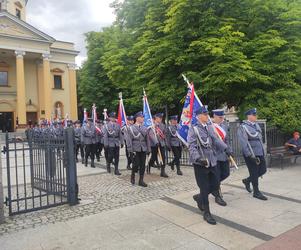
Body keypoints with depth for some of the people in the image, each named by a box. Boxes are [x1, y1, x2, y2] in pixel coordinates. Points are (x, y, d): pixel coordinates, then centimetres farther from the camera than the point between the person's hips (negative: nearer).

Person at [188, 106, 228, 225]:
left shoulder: (210, 127, 9)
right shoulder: (193, 129, -10)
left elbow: (216, 140, 6)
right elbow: (192, 147, -16)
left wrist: (226, 148, -6)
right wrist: (198, 158, -28)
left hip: (212, 161, 7)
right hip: (200, 163, -6)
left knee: (215, 185, 13)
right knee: (204, 188, 2)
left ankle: (199, 198, 38)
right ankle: (206, 213, 18)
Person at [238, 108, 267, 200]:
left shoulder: (256, 125, 11)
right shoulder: (243, 127, -14)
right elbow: (243, 143, -18)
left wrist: (263, 152, 19)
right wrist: (250, 155, -21)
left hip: (260, 153, 8)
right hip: (251, 154, -8)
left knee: (263, 170, 13)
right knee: (254, 173, 3)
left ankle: (247, 181, 33)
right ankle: (256, 192, 19)